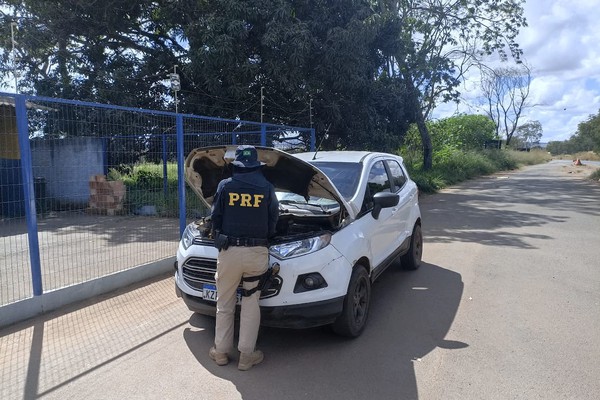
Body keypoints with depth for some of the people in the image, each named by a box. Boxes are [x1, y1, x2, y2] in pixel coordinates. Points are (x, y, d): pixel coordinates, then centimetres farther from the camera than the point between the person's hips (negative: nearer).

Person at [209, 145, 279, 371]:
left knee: (224, 303, 14)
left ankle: (221, 351, 24)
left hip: (229, 251, 0)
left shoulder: (225, 186, 1)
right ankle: (246, 355, 15)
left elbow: (215, 218, 3)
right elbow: (274, 219, 8)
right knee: (251, 304, 10)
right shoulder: (267, 188, 2)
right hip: (257, 252, 0)